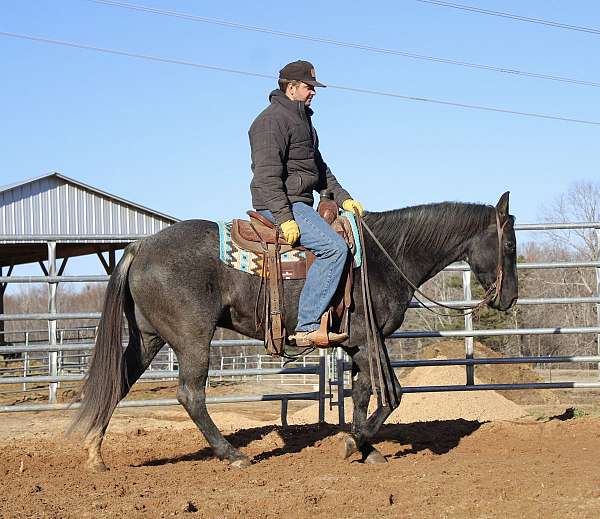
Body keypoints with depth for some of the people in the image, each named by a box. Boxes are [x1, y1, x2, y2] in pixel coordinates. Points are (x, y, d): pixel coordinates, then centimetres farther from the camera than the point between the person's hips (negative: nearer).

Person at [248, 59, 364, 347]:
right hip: (279, 205, -11)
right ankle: (307, 326, -28)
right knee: (334, 247, -26)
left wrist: (342, 197, 16)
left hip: (299, 204, 11)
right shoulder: (273, 119, -11)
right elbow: (267, 175, -20)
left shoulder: (302, 119, 22)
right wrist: (284, 218, -26)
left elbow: (319, 167, 29)